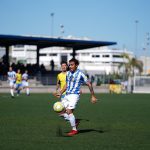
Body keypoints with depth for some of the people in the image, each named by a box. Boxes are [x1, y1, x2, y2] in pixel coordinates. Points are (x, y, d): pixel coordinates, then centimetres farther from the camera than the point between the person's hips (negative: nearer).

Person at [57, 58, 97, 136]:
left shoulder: (80, 74, -7)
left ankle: (74, 130, -4)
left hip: (74, 95, -7)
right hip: (67, 95, 7)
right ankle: (75, 122, 19)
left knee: (69, 111, -17)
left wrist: (93, 96, -1)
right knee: (62, 112, 1)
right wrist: (60, 93, 12)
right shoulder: (68, 73, 12)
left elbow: (89, 84, -2)